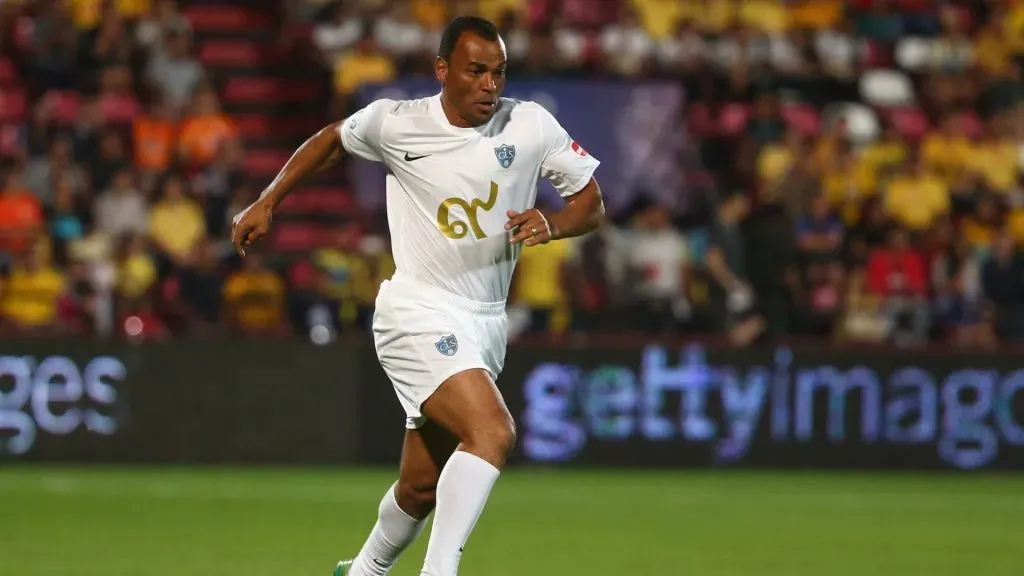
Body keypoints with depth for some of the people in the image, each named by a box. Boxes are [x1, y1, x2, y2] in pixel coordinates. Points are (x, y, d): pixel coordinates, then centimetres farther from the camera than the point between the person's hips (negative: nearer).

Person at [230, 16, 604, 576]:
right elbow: (332, 139, 15)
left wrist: (550, 224, -15)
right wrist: (267, 203, 14)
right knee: (493, 432, -28)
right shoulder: (395, 123, -6)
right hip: (417, 315, -5)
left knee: (422, 487, 12)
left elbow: (591, 202, 6)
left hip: (485, 323, 5)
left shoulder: (530, 126, -1)